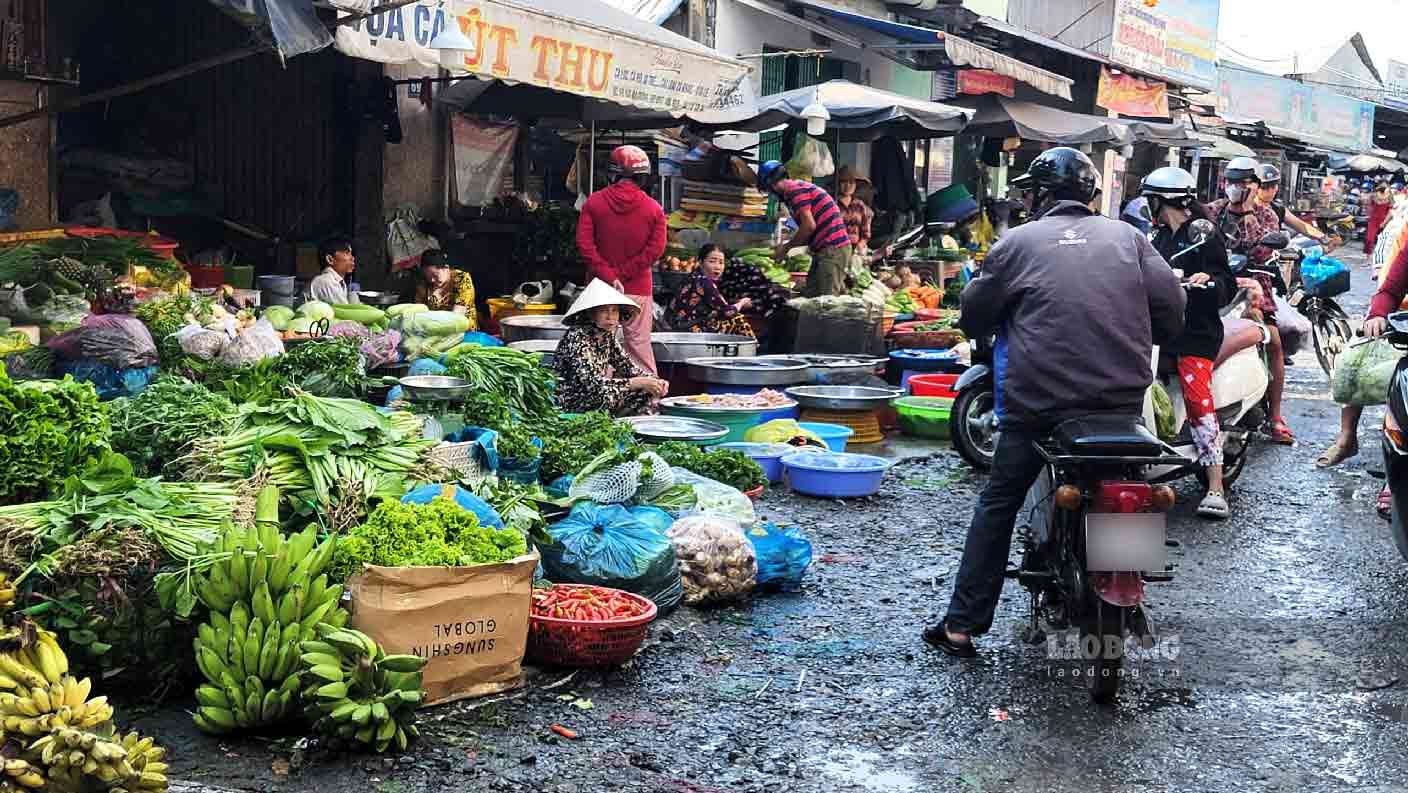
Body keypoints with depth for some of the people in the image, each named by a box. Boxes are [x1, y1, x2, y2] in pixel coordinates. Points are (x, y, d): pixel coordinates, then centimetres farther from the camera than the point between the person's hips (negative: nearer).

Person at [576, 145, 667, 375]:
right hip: (638, 289, 0)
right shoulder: (654, 208, 1)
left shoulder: (594, 202, 1)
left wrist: (609, 277, -10)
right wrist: (622, 275, -7)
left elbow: (584, 244, -8)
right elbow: (655, 250, -7)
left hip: (601, 287, 0)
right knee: (639, 344, 4)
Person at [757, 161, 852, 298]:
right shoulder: (799, 186, 21)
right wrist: (787, 246, 20)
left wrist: (786, 247, -5)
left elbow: (809, 226, -17)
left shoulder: (794, 190, -10)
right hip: (831, 248, 10)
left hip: (832, 249, -10)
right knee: (810, 295, 11)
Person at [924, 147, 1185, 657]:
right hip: (1122, 401, 3)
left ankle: (961, 625, 9)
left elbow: (974, 315, 8)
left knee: (998, 506, 9)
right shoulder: (1127, 237, 9)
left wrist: (979, 329, 31)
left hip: (1038, 401, -2)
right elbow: (1171, 306, 7)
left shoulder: (1019, 242, 2)